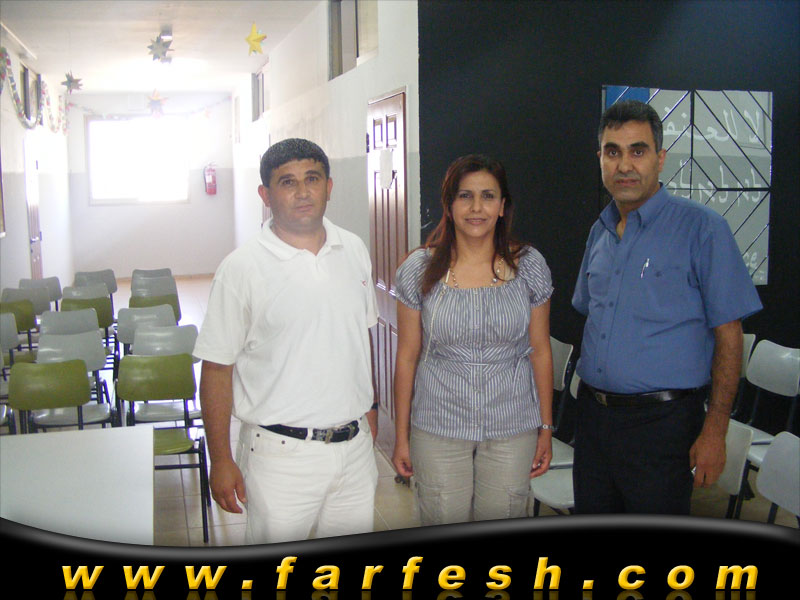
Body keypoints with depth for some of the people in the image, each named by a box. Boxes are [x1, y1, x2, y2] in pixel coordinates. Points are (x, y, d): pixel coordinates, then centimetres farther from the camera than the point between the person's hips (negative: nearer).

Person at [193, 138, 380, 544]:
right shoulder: (242, 268, -11)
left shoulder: (354, 251, 4)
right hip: (281, 453, -4)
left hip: (355, 443, 5)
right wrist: (220, 460, -9)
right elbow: (217, 367, -9)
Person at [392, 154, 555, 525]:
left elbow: (540, 351, 5)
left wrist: (546, 428, 7)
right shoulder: (420, 269, -3)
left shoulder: (529, 266, -1)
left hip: (513, 430, 1)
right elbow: (407, 357, 1)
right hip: (438, 428, 0)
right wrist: (402, 437, 3)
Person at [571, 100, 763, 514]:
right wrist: (590, 397, 13)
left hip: (662, 421, -6)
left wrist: (714, 432, -14)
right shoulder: (600, 231, 10)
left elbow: (728, 335, -10)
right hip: (593, 414, 6)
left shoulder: (701, 228, -9)